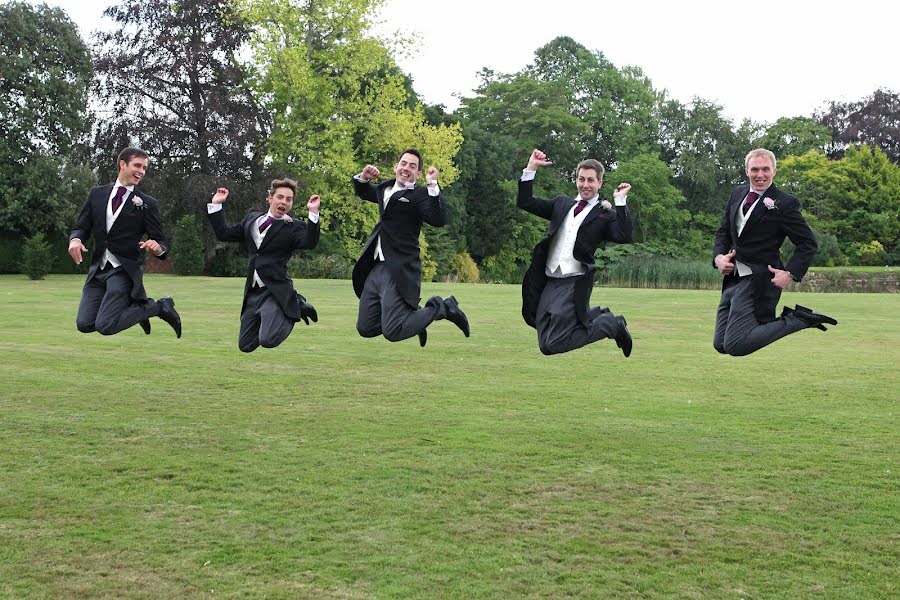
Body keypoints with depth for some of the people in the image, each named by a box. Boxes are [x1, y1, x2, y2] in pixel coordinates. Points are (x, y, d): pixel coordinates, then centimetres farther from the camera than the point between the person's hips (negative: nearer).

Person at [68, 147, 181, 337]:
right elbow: (81, 227, 11)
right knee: (84, 324, -4)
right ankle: (135, 306, 18)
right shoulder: (97, 194, 7)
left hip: (124, 270, -4)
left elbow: (161, 242, -2)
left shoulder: (147, 203, -2)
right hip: (98, 268, 5)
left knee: (105, 326, -18)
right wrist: (75, 239, -13)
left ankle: (158, 307, 3)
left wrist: (158, 248, -27)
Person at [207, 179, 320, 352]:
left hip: (276, 291, -6)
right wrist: (216, 205, 13)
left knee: (268, 341, -24)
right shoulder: (252, 219, 13)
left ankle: (296, 306, 3)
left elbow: (309, 243, -24)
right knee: (245, 346, 9)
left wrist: (313, 213, -33)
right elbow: (224, 234, 18)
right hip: (253, 292, 6)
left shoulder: (294, 226, -5)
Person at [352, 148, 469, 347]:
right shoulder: (385, 188, 15)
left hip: (400, 270, -8)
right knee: (365, 329, 9)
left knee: (393, 333, -16)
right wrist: (364, 177, 15)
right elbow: (363, 192, 36)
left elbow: (439, 220, -24)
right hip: (376, 268, 8)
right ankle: (412, 315, 29)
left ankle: (443, 307, 4)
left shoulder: (419, 194, -8)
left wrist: (432, 185, -27)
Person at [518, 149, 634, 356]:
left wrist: (620, 201, -17)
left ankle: (612, 324, 9)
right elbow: (525, 203, 11)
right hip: (549, 282, 6)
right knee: (545, 345, 12)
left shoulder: (605, 214, 0)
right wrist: (531, 168, 2)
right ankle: (598, 315, 31)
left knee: (554, 345, -12)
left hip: (575, 284, -6)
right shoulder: (562, 203, 15)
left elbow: (624, 237, -17)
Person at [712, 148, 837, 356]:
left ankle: (797, 319, -4)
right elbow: (723, 231, 18)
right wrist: (718, 256, -1)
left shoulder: (784, 203, -9)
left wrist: (791, 274, -17)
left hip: (757, 281, -8)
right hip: (733, 278, 8)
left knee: (734, 345, -17)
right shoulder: (737, 194, 10)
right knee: (720, 344, 9)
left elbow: (808, 243, -5)